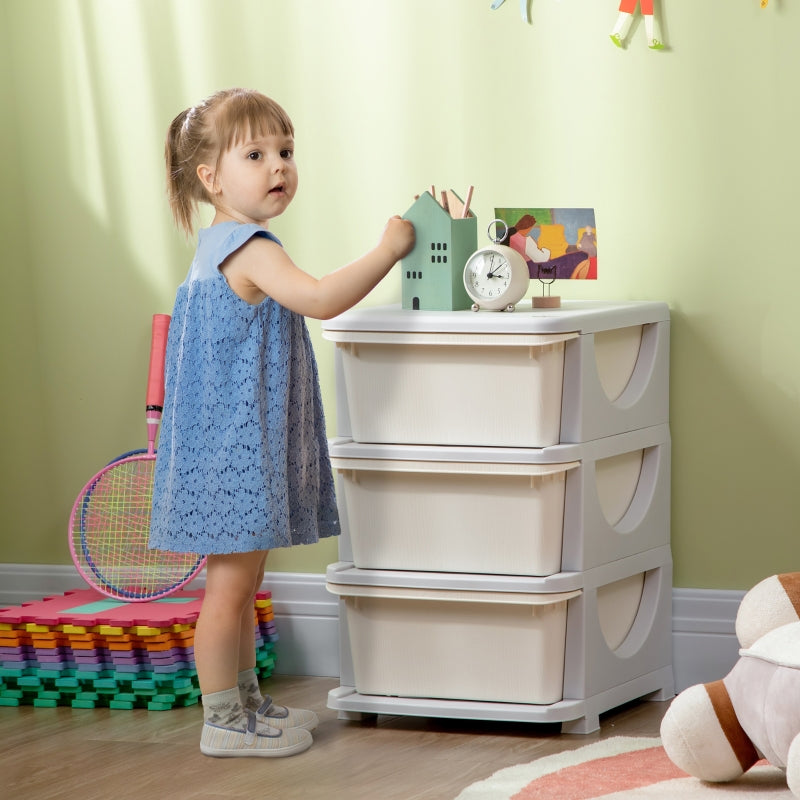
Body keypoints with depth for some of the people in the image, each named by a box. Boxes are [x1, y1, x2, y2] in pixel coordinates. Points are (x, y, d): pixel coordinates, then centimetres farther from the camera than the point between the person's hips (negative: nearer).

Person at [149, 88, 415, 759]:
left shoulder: (224, 247, 15)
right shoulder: (247, 247, -19)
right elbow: (320, 298, -29)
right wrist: (388, 250, -20)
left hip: (248, 447, 11)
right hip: (234, 448, -11)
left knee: (243, 583, 17)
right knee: (230, 584, -4)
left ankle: (247, 702, 27)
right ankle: (224, 722, 2)